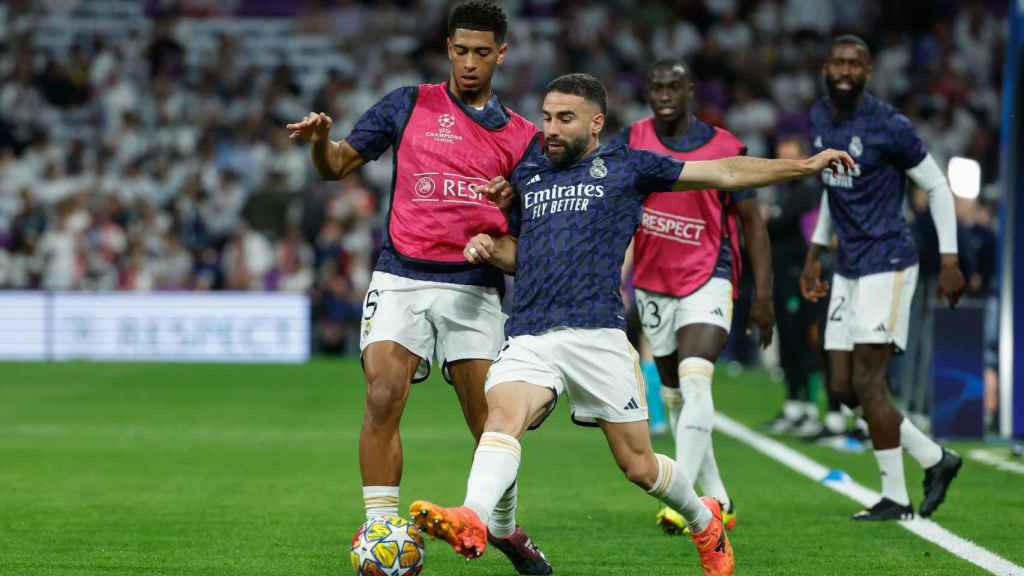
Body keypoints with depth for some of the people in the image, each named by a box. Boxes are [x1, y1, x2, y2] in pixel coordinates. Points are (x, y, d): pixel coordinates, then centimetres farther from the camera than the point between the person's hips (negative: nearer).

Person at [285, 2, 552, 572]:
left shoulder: (522, 135, 11)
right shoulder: (411, 106, 7)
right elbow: (338, 166, 6)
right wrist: (320, 140, -16)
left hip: (475, 288, 1)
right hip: (401, 280, -1)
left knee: (490, 421, -1)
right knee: (383, 400, -18)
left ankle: (505, 526, 23)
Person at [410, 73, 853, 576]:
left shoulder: (625, 166, 9)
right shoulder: (529, 173, 21)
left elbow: (724, 173, 12)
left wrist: (806, 165, 10)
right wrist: (489, 248, 10)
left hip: (596, 332, -3)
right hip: (527, 335, 3)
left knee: (638, 464, 2)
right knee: (502, 415, -27)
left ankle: (705, 524, 29)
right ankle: (471, 521, -47)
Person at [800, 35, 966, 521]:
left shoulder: (889, 128, -14)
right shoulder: (819, 119, 9)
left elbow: (937, 188, -7)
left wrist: (949, 260, -10)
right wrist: (814, 253, 21)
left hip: (887, 265, -8)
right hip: (848, 269, 8)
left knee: (867, 382, -10)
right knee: (843, 388, 5)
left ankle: (895, 498, 0)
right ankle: (935, 460, 18)